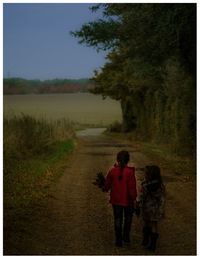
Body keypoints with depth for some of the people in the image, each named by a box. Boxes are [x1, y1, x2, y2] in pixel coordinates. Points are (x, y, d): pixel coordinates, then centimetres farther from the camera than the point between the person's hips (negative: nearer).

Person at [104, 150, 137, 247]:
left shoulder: (112, 171, -10)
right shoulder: (130, 172, -19)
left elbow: (107, 185, 0)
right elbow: (132, 188, -17)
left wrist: (105, 188, 23)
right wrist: (134, 198, -5)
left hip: (116, 199, 2)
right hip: (127, 200, -2)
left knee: (118, 219, 14)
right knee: (128, 217, 23)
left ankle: (118, 240, 16)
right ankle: (126, 236, 28)